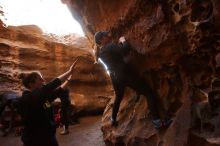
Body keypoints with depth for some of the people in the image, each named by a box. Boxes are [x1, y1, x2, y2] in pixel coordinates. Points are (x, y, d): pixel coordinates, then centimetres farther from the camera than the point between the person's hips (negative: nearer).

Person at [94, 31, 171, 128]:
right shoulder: (110, 46, -14)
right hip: (125, 73, -8)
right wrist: (123, 41, -2)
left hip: (115, 77, 8)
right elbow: (126, 49, -21)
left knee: (118, 97, 32)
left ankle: (113, 120, 39)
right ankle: (157, 121, -9)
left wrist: (119, 43, 18)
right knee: (149, 93, -4)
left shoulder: (100, 53, 10)